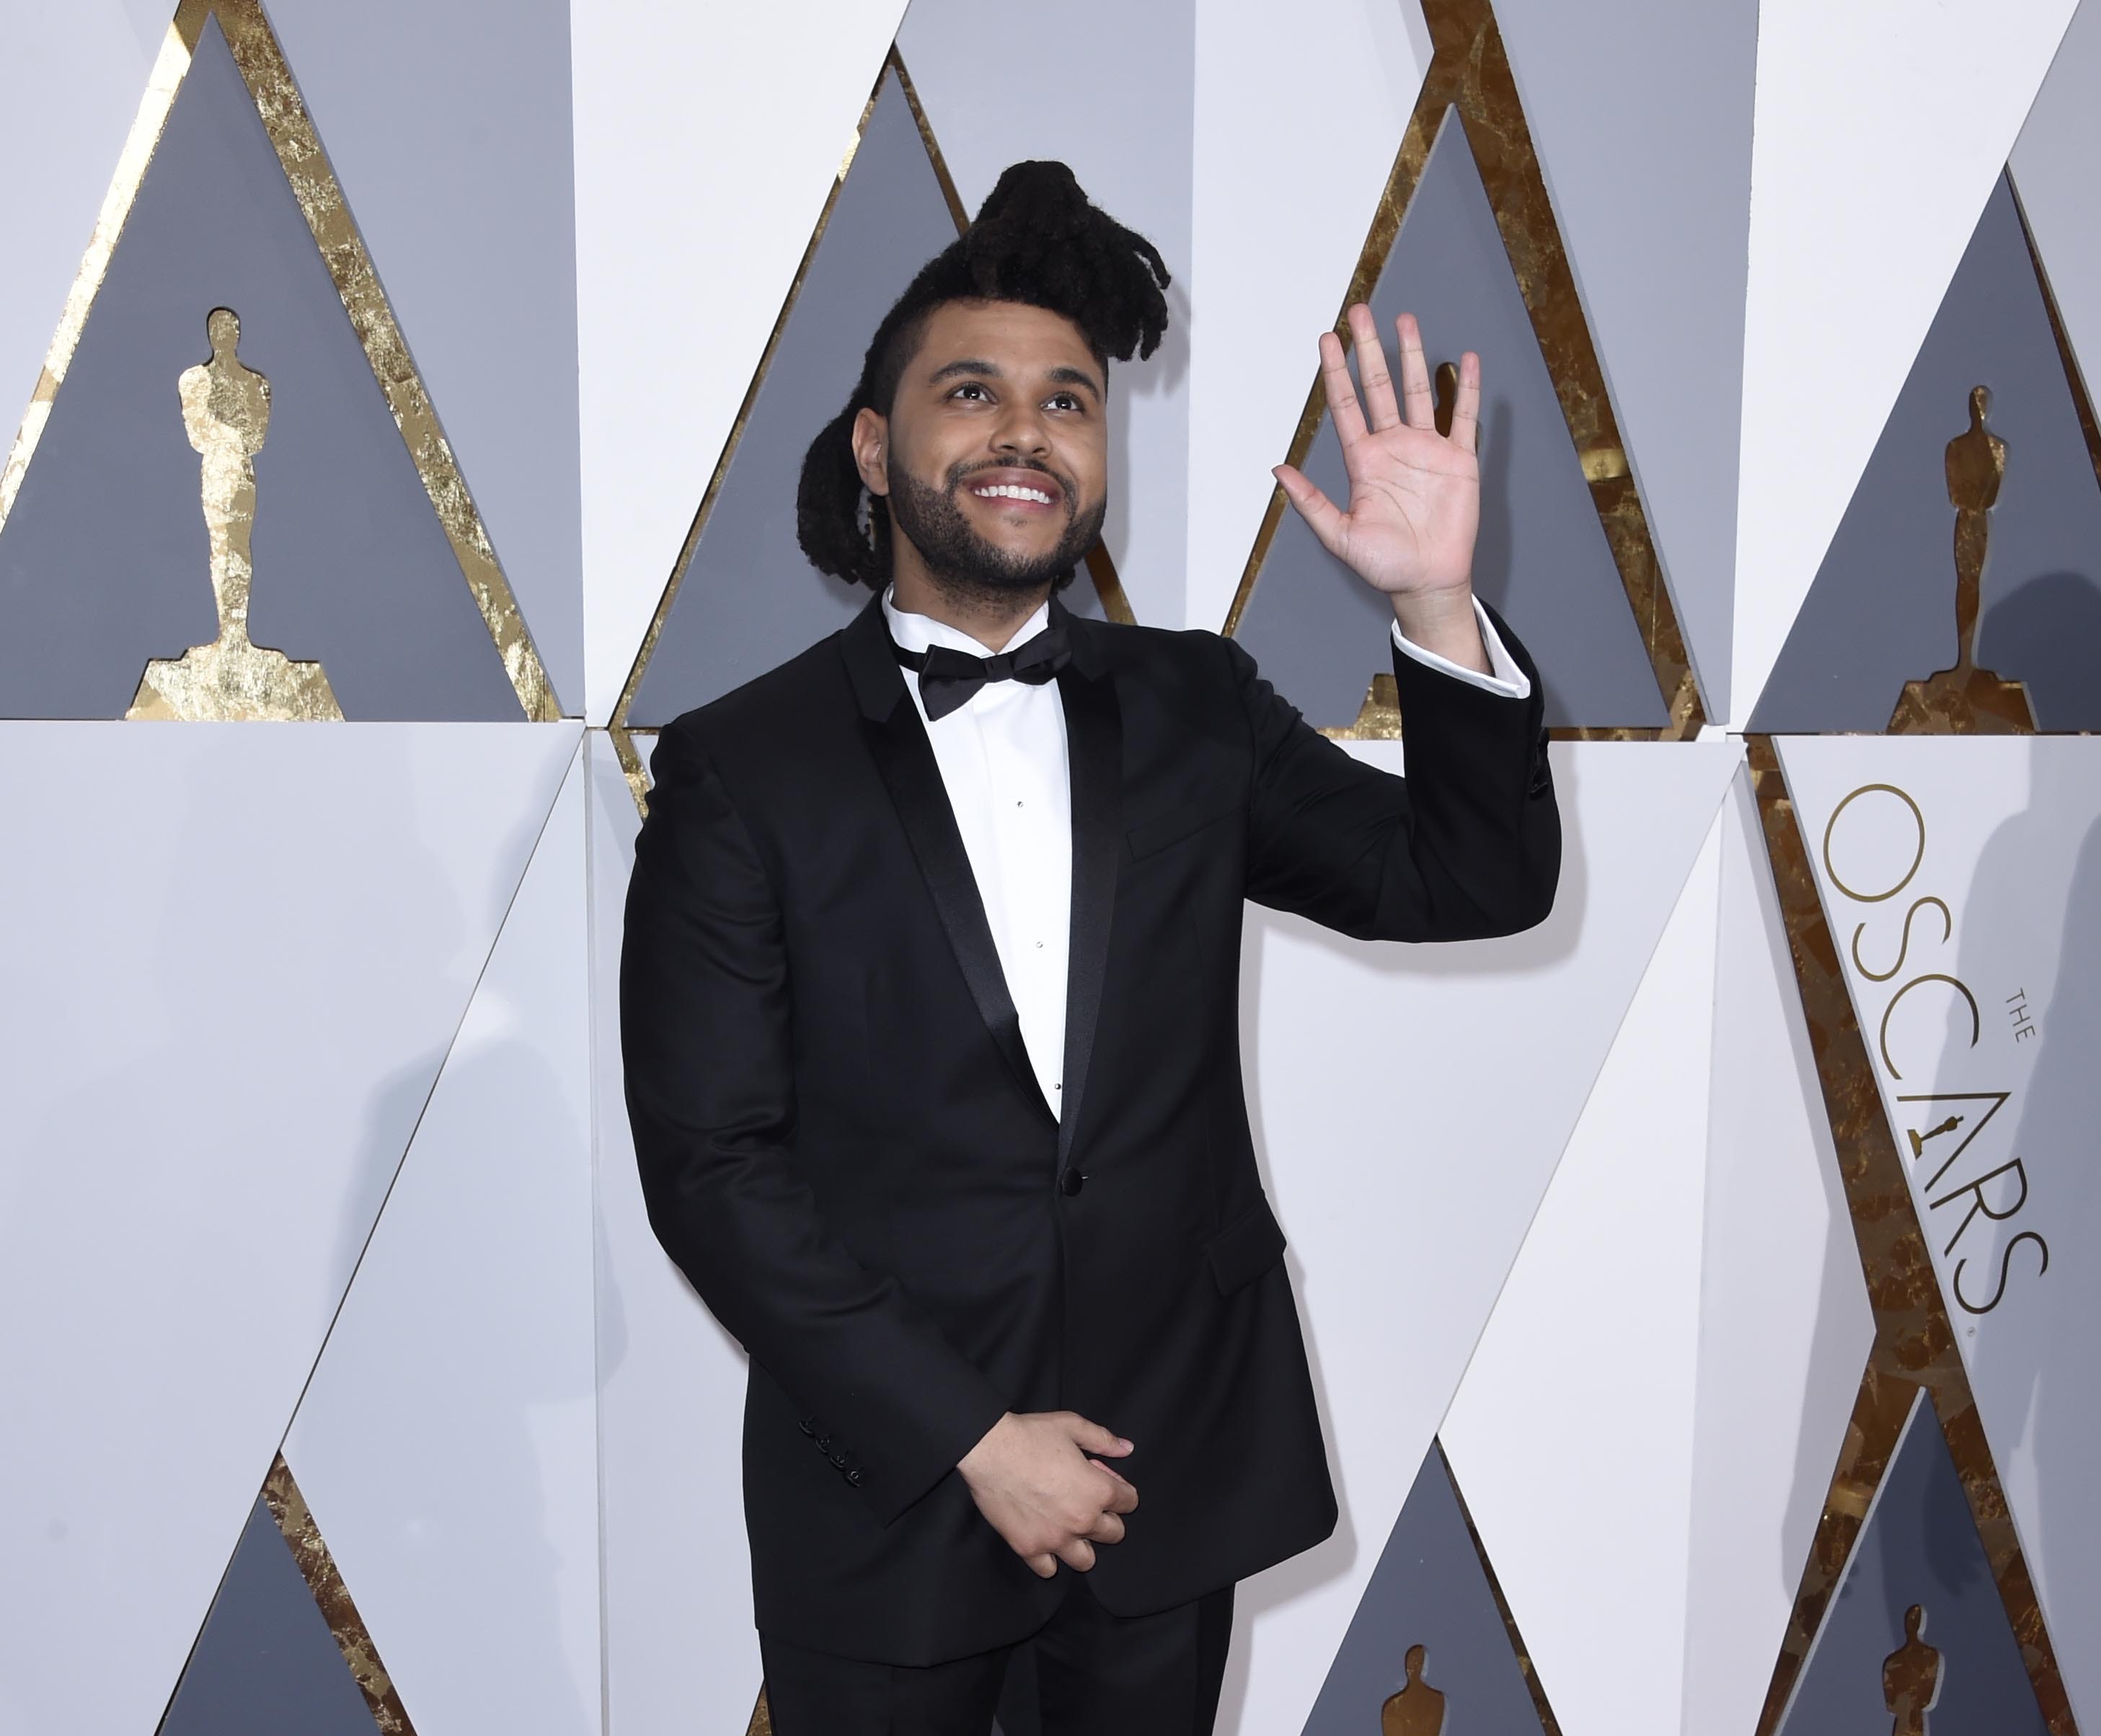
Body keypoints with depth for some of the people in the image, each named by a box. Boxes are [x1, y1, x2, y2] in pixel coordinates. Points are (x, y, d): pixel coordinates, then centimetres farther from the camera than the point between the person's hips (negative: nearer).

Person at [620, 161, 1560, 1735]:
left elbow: (1481, 883, -4)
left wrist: (1439, 605, -19)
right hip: (889, 1467, -2)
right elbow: (707, 1162, -11)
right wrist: (966, 1435, -13)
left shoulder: (1192, 705, 0)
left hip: (1182, 1464, 3)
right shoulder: (740, 770, -9)